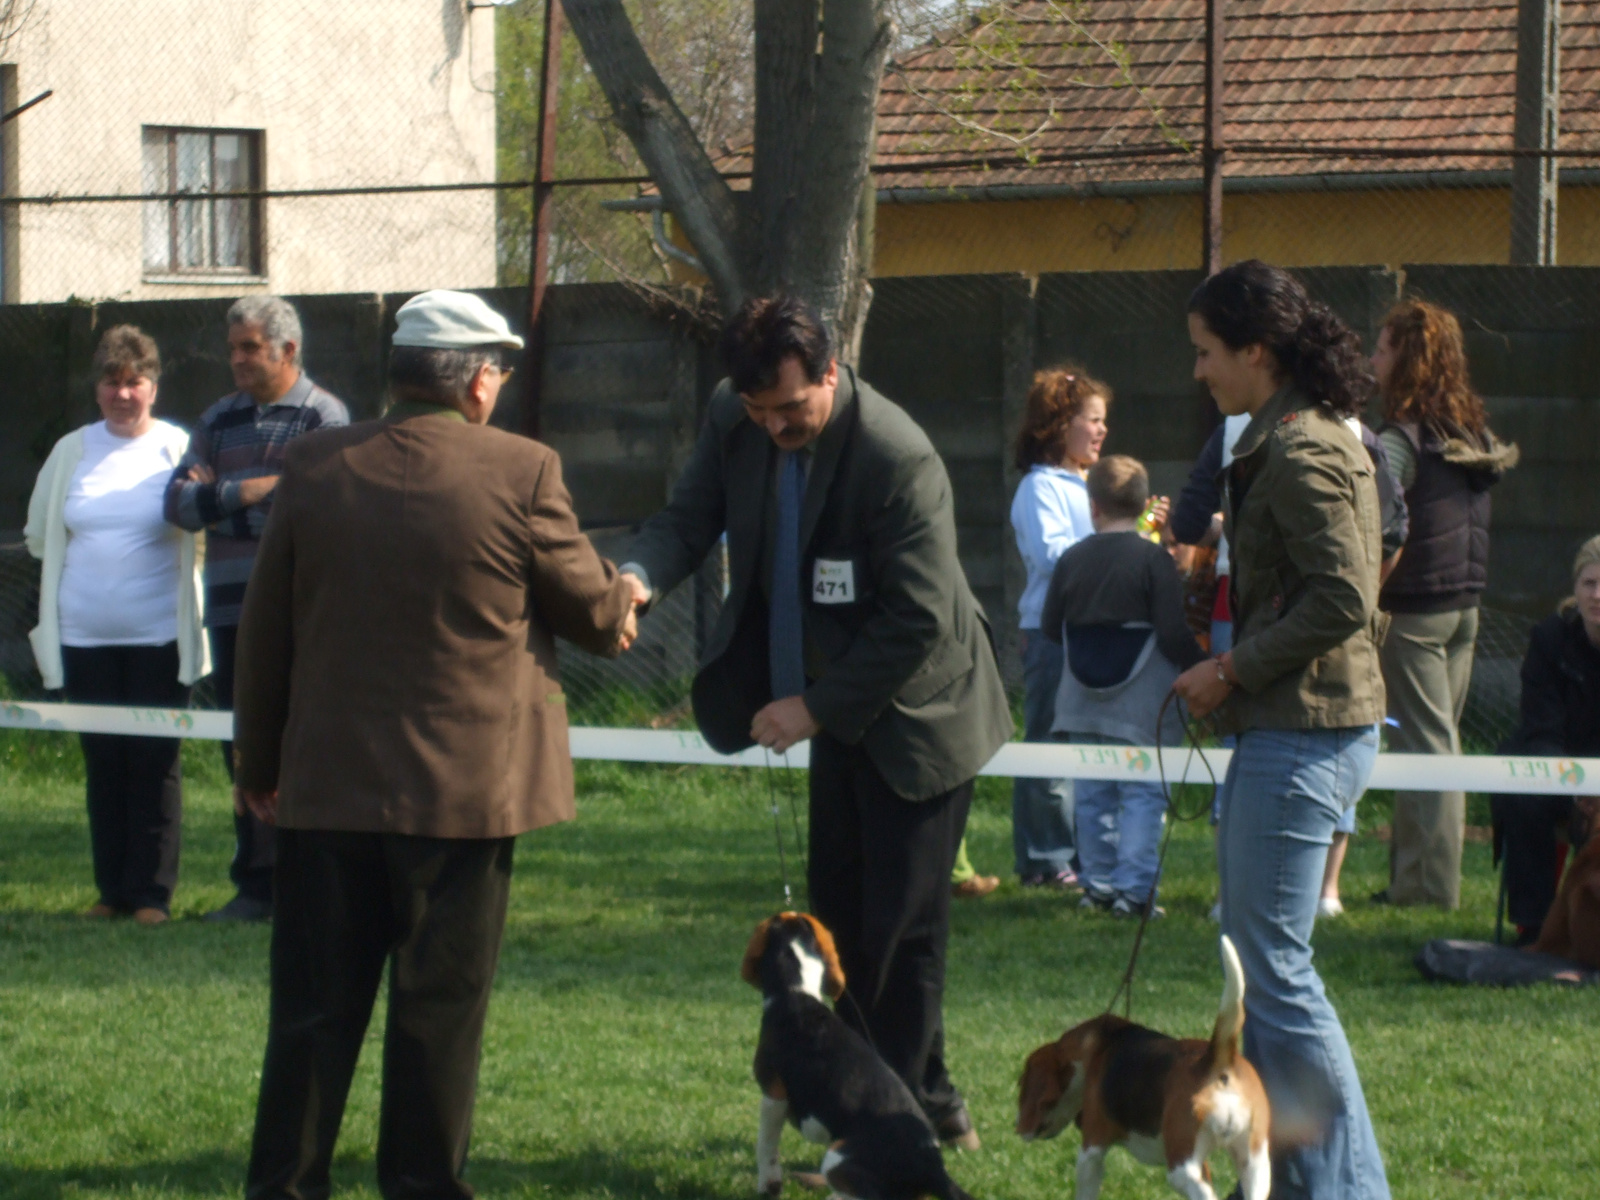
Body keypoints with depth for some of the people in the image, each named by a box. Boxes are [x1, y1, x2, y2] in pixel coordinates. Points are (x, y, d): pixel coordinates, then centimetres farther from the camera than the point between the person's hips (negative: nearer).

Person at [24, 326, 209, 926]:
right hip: (85, 634, 3)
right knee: (102, 763, 6)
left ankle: (152, 893, 1)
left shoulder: (178, 450, 0)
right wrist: (90, 564, 9)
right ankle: (111, 890, 12)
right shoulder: (71, 451, 10)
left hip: (158, 636, -3)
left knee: (155, 762, -3)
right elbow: (39, 535, 18)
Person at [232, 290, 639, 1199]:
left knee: (317, 1005, 9)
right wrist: (620, 607, 28)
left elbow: (265, 630, 7)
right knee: (440, 1006, 6)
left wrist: (261, 761, 18)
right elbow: (593, 607, 3)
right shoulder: (521, 473, -10)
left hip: (329, 784, 3)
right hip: (465, 785, -3)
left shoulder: (315, 470, 0)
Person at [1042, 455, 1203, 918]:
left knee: (1094, 794, 13)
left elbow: (1050, 627, 7)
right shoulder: (1154, 559, -13)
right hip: (1141, 706, -4)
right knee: (1143, 793, -1)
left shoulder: (1072, 560, -1)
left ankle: (1098, 883, 16)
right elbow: (1174, 635, -15)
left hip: (1083, 704, 4)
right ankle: (1133, 887, -7)